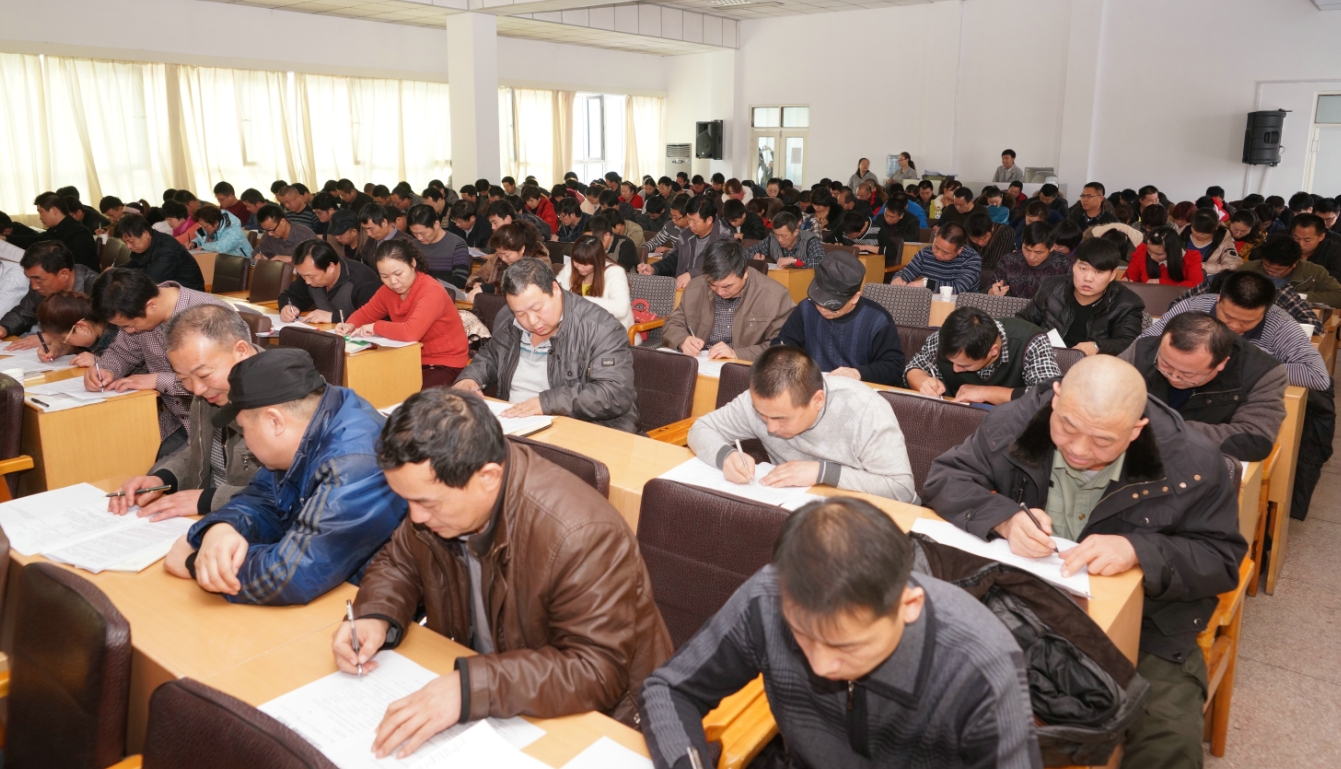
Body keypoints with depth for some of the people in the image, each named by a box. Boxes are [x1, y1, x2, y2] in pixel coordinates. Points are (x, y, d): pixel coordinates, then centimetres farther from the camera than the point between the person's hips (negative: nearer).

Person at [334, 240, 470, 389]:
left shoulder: (432, 291, -22)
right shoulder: (388, 289, 1)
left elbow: (411, 332, -35)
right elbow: (366, 312, 17)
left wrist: (375, 327, -20)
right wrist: (350, 325, -6)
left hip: (445, 365, -7)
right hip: (414, 360, 7)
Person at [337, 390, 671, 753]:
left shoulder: (582, 538, -33)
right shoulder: (437, 494, -11)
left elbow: (598, 672, -32)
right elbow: (398, 563, 7)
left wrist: (472, 688, -42)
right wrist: (375, 617, -15)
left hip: (589, 723, -6)